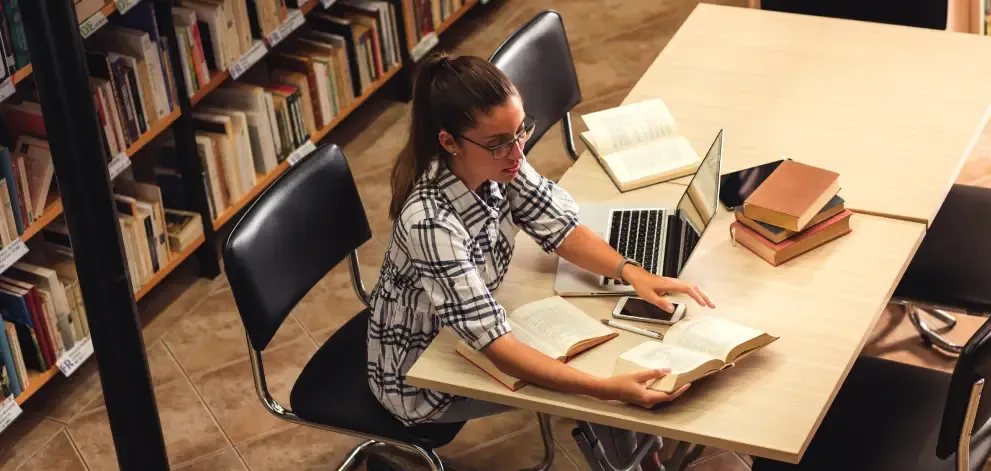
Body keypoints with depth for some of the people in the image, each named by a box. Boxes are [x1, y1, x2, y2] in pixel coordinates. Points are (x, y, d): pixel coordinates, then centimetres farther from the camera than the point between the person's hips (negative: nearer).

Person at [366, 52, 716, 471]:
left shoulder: (496, 161, -18)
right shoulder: (430, 222, -39)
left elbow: (560, 228, -7)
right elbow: (495, 346, -41)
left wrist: (632, 273, -26)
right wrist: (609, 388, -48)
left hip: (470, 329, 7)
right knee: (595, 371, -7)